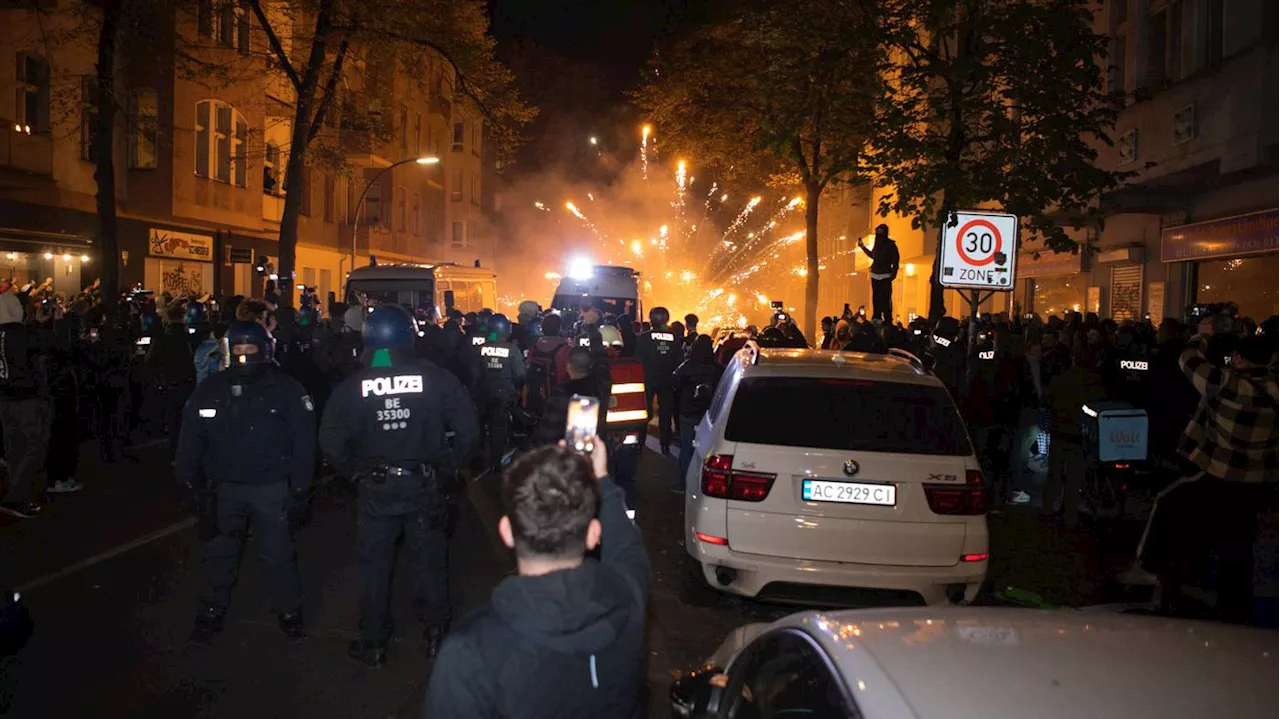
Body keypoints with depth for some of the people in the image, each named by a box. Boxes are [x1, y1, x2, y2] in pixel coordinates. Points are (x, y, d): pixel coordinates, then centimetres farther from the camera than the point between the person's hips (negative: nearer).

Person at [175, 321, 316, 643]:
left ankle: (289, 611, 23)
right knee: (218, 553, 13)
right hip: (222, 486, 3)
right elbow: (191, 439, 5)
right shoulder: (211, 390, 0)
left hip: (271, 487, -3)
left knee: (277, 554, 5)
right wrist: (189, 479, 0)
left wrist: (299, 487, -8)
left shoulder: (286, 390, -7)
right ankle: (211, 612, 30)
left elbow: (303, 442, -6)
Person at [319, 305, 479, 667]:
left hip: (376, 488, 0)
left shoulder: (351, 387, -8)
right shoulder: (436, 378, -11)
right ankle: (434, 632, 28)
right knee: (430, 560, 16)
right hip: (425, 486, 0)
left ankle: (373, 643, 26)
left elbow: (331, 443, -8)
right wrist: (446, 468, 0)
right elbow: (469, 430, -12)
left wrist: (357, 472, 6)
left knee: (374, 564, 15)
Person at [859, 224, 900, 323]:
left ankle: (888, 320, -8)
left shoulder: (890, 244, -4)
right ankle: (876, 320, 13)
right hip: (875, 275, 6)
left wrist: (894, 272, -16)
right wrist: (862, 246, 27)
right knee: (876, 298, 8)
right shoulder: (878, 243, 13)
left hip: (885, 276, -6)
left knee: (886, 299, -10)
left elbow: (895, 260, -6)